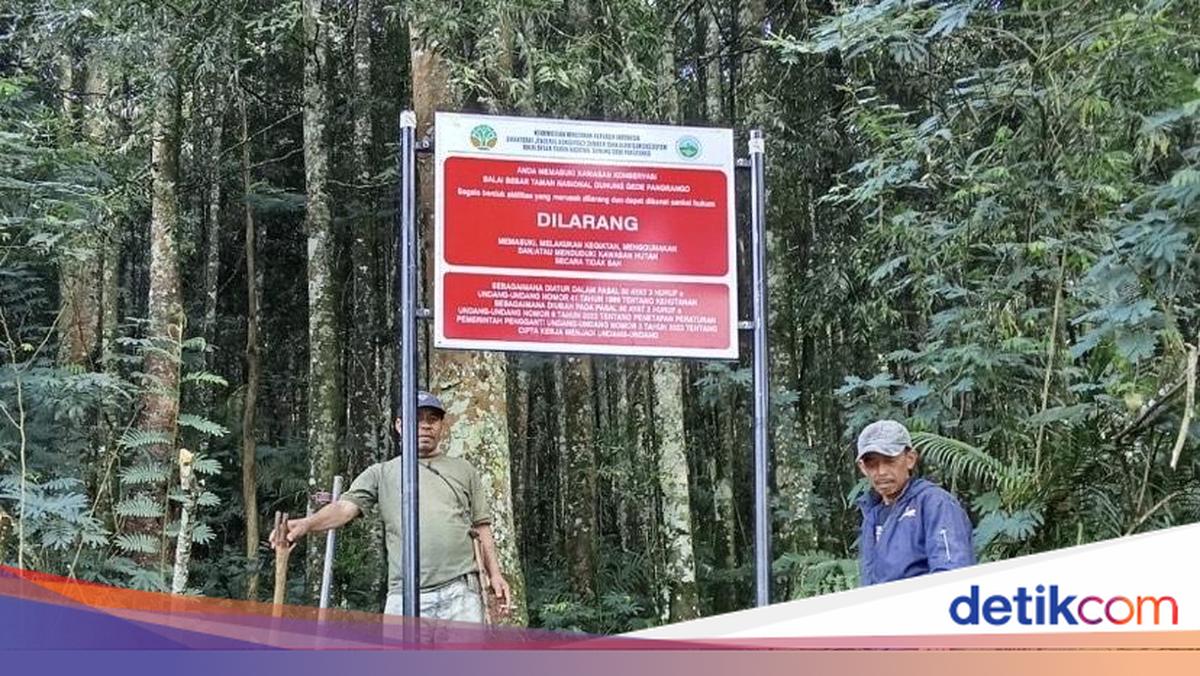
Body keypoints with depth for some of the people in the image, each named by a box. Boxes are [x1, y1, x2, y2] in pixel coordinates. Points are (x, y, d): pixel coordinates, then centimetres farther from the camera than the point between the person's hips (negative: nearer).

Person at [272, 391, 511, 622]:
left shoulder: (463, 470, 20)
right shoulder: (382, 473, 16)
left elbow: (481, 527, 19)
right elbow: (346, 506, 1)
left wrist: (494, 574, 7)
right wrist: (307, 524, -18)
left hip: (460, 591, 1)